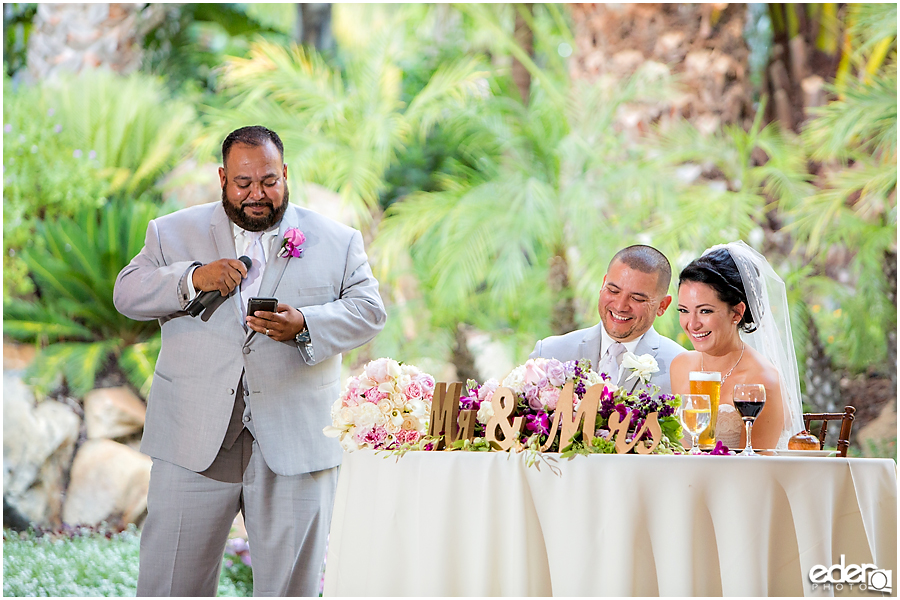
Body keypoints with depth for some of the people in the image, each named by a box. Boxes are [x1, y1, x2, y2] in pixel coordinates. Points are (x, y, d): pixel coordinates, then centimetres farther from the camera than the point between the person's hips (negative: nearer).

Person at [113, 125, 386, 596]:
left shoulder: (336, 240, 9)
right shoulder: (174, 232, 11)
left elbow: (368, 311, 3)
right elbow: (128, 294, 4)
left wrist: (304, 326, -15)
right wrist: (193, 279, -13)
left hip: (296, 438, 0)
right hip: (195, 434, 0)